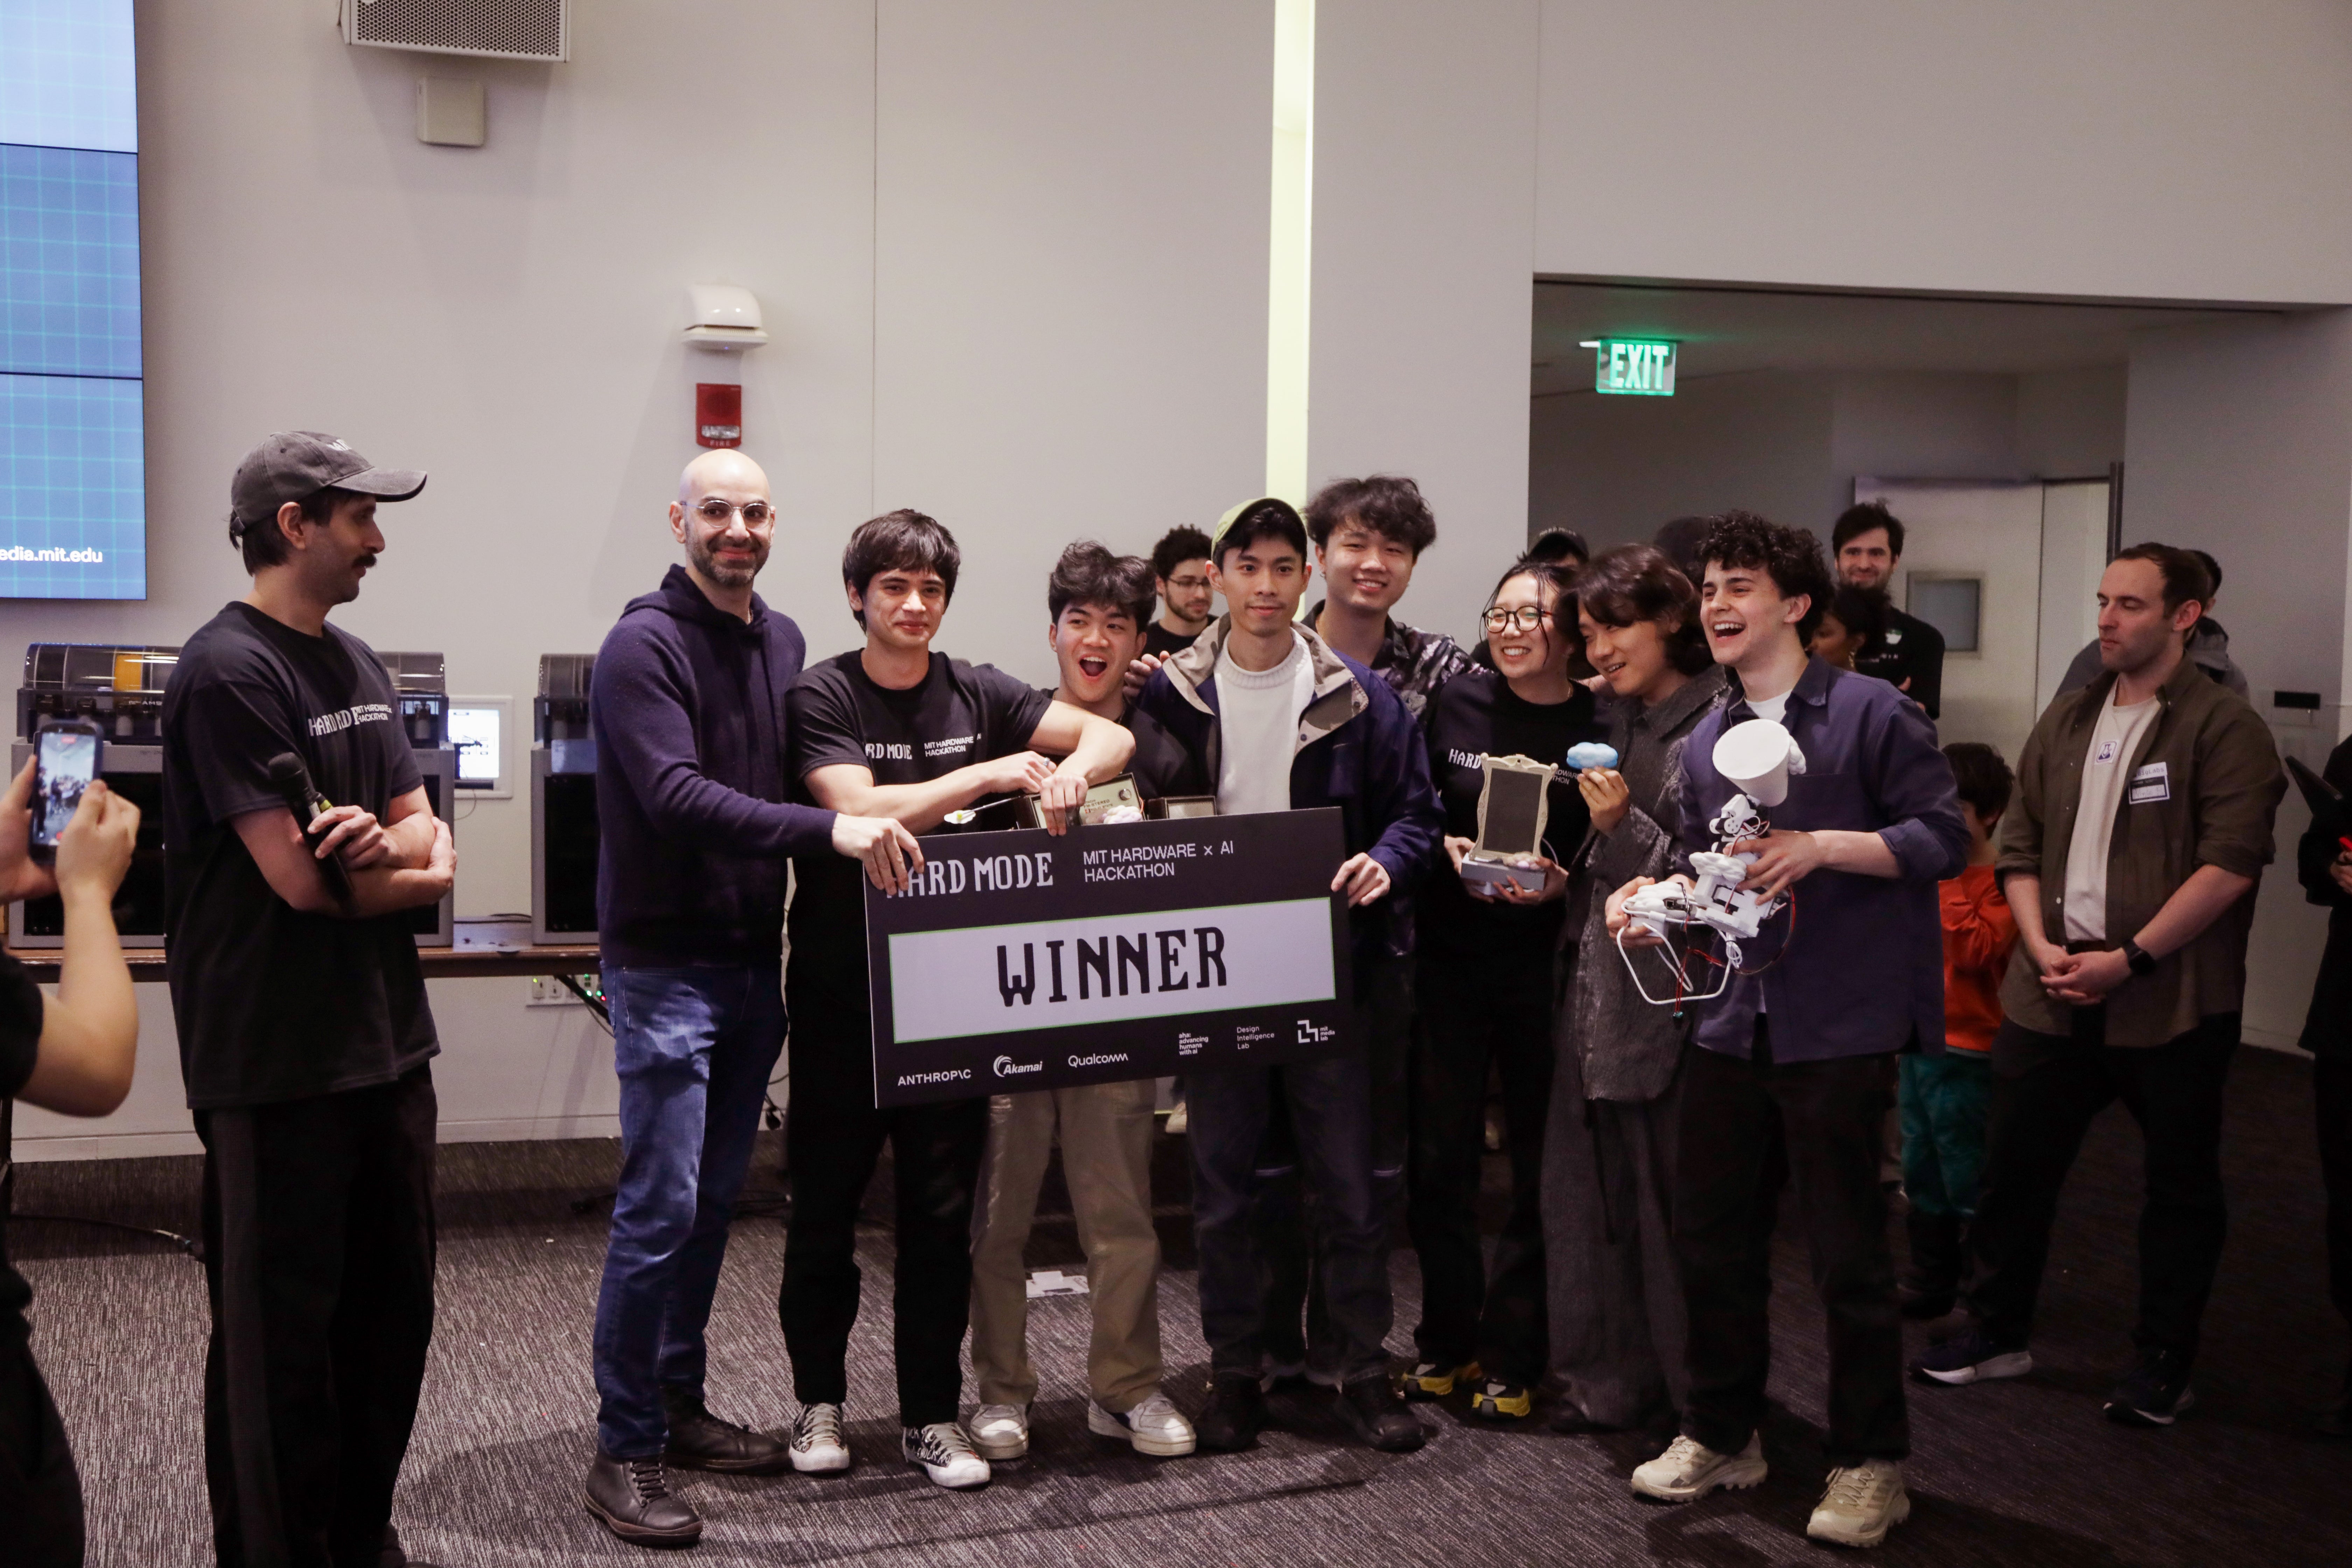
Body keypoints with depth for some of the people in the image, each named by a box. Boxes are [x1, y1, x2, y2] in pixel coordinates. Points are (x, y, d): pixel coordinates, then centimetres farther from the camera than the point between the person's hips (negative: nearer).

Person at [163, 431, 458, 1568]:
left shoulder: (355, 665, 12)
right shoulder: (231, 672, -14)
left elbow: (428, 832, 9)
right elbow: (303, 878, -20)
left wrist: (393, 839, -15)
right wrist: (424, 873, -2)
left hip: (387, 1039, 8)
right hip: (278, 1060, -8)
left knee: (393, 1306, 15)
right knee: (281, 1328, 4)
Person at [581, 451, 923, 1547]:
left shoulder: (783, 642, 12)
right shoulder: (645, 646, -12)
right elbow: (678, 796, -24)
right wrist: (829, 830, -31)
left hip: (754, 959, 7)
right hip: (665, 963, -7)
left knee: (714, 1199, 14)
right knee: (661, 1205, -6)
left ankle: (678, 1406, 27)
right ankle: (625, 1449, 5)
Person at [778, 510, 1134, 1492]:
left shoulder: (976, 694, 6)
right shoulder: (822, 697, -4)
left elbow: (1114, 736, 4)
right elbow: (860, 811, -18)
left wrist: (1072, 767, -19)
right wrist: (994, 774, -22)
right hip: (841, 986, -2)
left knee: (943, 1206, 6)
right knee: (826, 1200, 7)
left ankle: (931, 1416, 16)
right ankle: (818, 1399, 24)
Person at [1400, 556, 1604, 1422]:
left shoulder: (1597, 726, -3)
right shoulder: (1457, 702, 3)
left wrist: (1558, 884, -17)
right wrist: (1444, 850, -8)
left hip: (1547, 962, -2)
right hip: (1450, 958, 2)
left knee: (1539, 1165, 6)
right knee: (1439, 1154, 7)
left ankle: (1512, 1359, 19)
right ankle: (1447, 1342, 23)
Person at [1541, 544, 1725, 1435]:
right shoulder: (1618, 721, 14)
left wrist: (1627, 826, -20)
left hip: (1671, 987, -8)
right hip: (1595, 982, 8)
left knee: (1672, 1193, 1)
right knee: (1590, 1187, 11)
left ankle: (1697, 1389, 16)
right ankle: (1610, 1378, 23)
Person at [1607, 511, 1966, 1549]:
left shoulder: (1870, 713, -5)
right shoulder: (1706, 741, 14)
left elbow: (1942, 837, -9)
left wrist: (1825, 847, -20)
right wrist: (1649, 896, -1)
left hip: (1840, 1026, -6)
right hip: (1732, 1022, 6)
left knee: (1848, 1253, 2)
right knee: (1711, 1235, 12)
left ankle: (1869, 1463, 18)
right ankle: (1722, 1435, 29)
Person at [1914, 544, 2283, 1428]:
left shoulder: (2224, 727, -6)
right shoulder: (2065, 722, 12)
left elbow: (2230, 862, -15)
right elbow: (2020, 847, 12)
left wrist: (2131, 959, -19)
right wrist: (2041, 946, -4)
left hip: (2171, 1004, -5)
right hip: (2052, 992, 5)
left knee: (2180, 1186, 8)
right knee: (2015, 1166, 9)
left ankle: (2163, 1364, 22)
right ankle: (1996, 1333, 25)